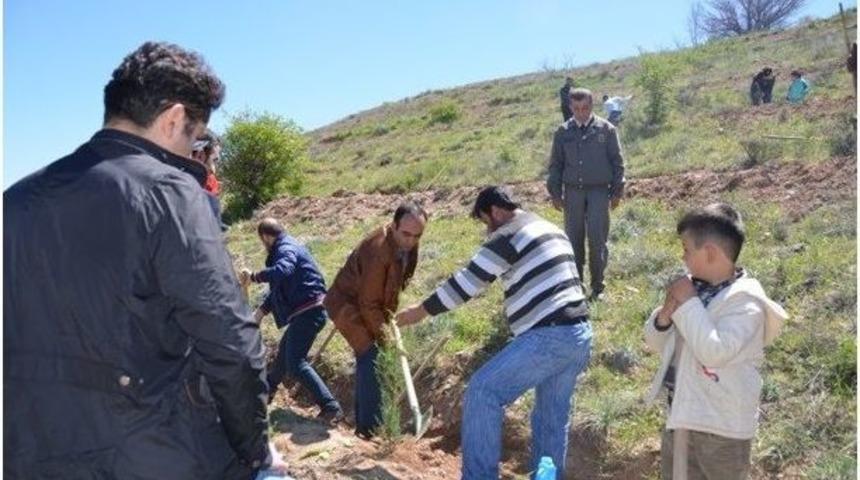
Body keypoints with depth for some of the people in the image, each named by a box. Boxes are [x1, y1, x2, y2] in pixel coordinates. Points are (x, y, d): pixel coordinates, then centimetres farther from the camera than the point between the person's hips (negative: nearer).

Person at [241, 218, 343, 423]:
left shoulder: (286, 249, -15)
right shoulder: (286, 247, 19)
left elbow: (281, 272, -39)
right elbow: (279, 288, 24)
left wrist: (254, 276, -25)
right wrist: (260, 312, 19)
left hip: (308, 312, -11)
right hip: (306, 311, 11)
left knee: (296, 363, -13)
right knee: (285, 352, 27)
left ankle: (331, 407, -17)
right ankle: (268, 390, 50)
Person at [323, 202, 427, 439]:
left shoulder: (407, 244, -9)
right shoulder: (378, 250, -34)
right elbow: (369, 304, -28)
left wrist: (390, 317, 4)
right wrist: (385, 338, -23)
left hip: (370, 304, 8)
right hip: (348, 303, -8)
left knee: (367, 359, 11)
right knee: (371, 357, -16)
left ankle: (364, 422, 22)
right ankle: (370, 427, -11)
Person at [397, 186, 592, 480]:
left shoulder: (508, 235, -6)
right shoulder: (553, 231, 22)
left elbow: (467, 282, -7)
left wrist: (422, 310, 3)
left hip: (548, 337, -9)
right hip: (580, 334, 9)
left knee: (483, 392, -2)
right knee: (553, 417, 17)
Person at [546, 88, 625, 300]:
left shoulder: (606, 129, 1)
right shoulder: (563, 132, 7)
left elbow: (617, 162, 5)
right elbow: (555, 164, 11)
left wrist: (617, 191, 2)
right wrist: (555, 193, 6)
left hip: (599, 191, -2)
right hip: (572, 191, 2)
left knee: (597, 239, -5)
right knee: (573, 240, 5)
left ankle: (597, 286, 6)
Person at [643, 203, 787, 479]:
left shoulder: (746, 303, -20)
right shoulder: (693, 287, 0)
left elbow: (715, 352, -33)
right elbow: (656, 343, 6)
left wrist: (688, 304, -24)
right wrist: (666, 314, -15)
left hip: (723, 426, -7)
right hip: (681, 414, 7)